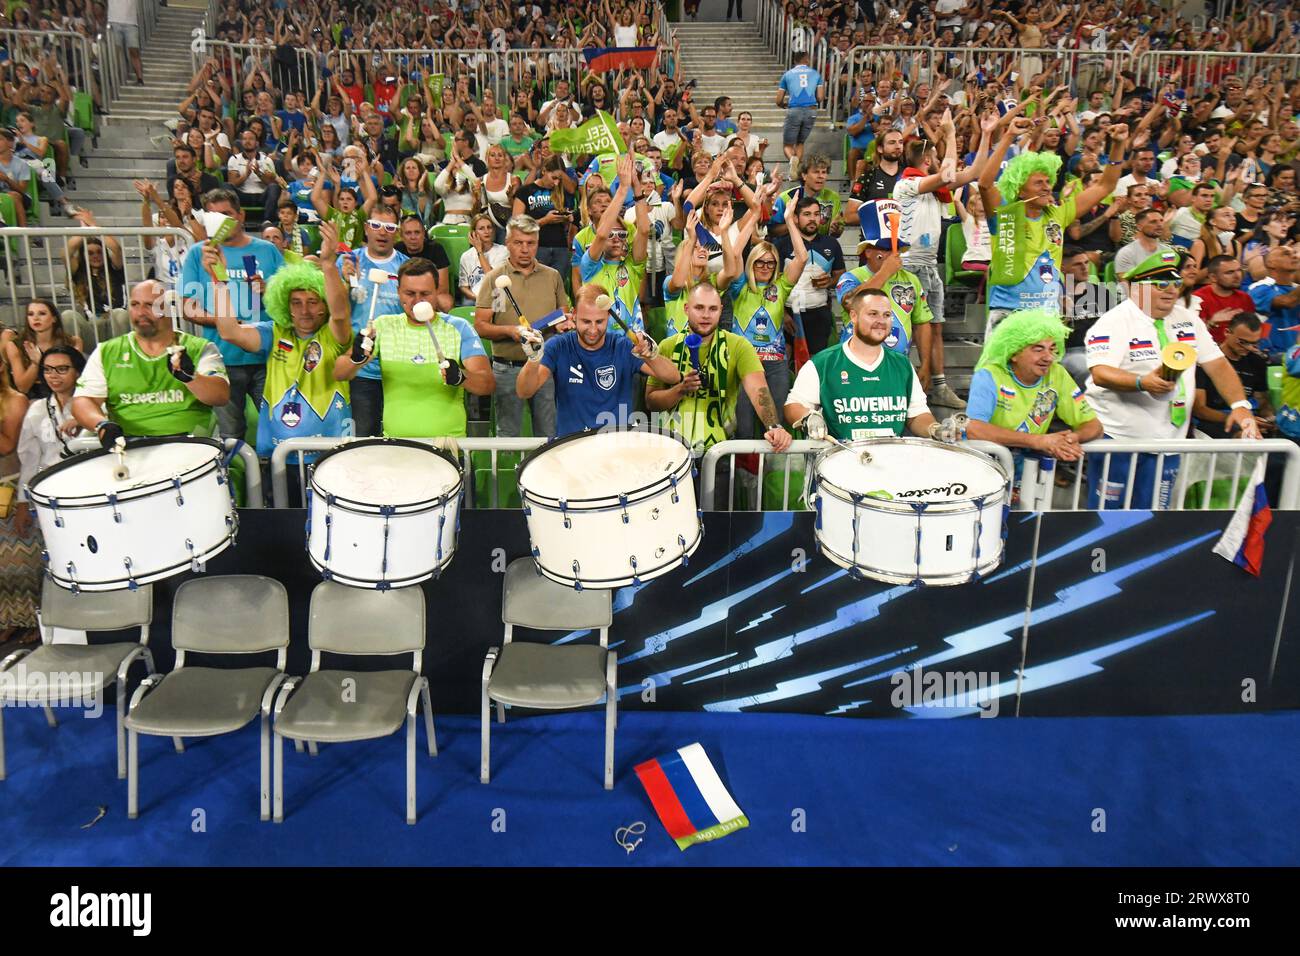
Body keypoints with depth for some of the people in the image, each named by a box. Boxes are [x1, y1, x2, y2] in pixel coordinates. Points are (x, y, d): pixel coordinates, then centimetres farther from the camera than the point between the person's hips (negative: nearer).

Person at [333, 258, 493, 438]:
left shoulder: (458, 328, 2)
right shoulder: (383, 326, 8)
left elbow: (488, 385, -6)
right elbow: (339, 374, 4)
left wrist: (461, 378, -27)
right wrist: (356, 359, -18)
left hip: (449, 443, -2)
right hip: (394, 443, 2)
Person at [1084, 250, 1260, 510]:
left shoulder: (1188, 319, 12)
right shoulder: (1114, 322, -8)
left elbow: (1217, 364, 13)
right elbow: (1100, 373, -21)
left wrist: (1240, 406, -1)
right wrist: (1142, 382, -38)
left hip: (1167, 440, 6)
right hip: (1117, 436, -6)